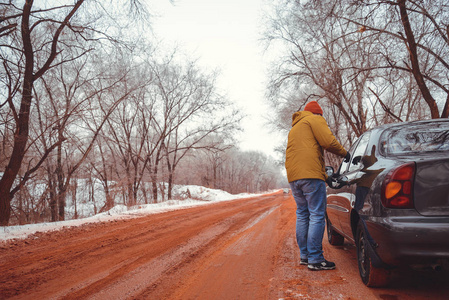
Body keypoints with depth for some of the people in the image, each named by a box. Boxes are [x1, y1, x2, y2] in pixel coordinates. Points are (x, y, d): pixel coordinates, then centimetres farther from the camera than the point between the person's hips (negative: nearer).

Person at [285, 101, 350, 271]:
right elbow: (328, 141, -9)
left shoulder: (294, 128, 30)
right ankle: (315, 260, -8)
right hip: (311, 175, -8)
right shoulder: (315, 119, 5)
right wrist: (344, 153, 8)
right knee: (317, 216, -7)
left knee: (302, 215, 14)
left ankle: (304, 255, 18)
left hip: (293, 176, 8)